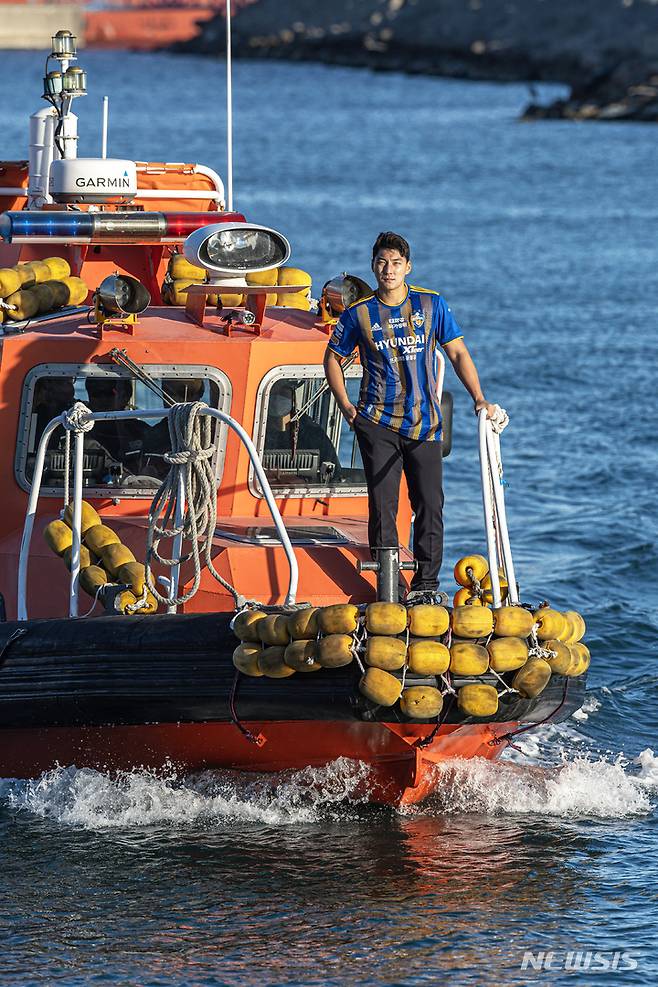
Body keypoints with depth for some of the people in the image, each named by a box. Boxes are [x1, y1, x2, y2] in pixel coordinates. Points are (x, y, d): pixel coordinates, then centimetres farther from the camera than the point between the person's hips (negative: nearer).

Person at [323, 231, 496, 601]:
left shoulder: (432, 305, 2)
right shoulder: (359, 314, 1)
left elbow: (457, 353, 7)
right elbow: (333, 358, 15)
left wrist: (479, 398, -4)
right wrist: (346, 407, 6)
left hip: (425, 424, 1)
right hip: (378, 423, -1)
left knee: (430, 504, -1)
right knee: (383, 504, -4)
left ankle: (426, 582, 8)